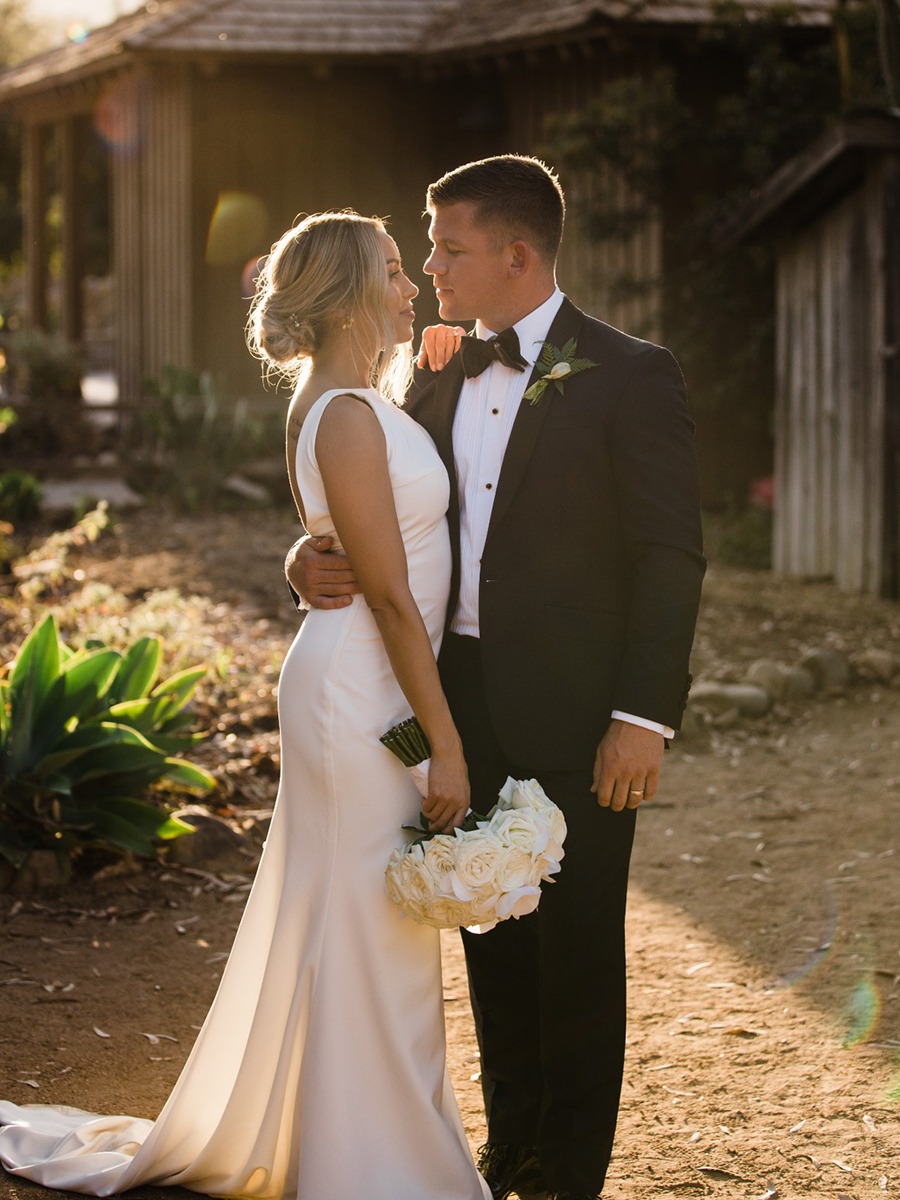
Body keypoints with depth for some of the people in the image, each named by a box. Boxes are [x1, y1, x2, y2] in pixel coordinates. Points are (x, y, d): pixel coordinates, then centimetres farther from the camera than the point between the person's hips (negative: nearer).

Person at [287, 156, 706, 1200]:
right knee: (491, 935, 14)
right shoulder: (437, 384, 11)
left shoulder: (628, 377, -8)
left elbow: (670, 557, -10)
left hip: (573, 715, -6)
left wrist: (642, 718, -16)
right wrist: (315, 564, -7)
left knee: (576, 947, 4)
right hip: (463, 702, 6)